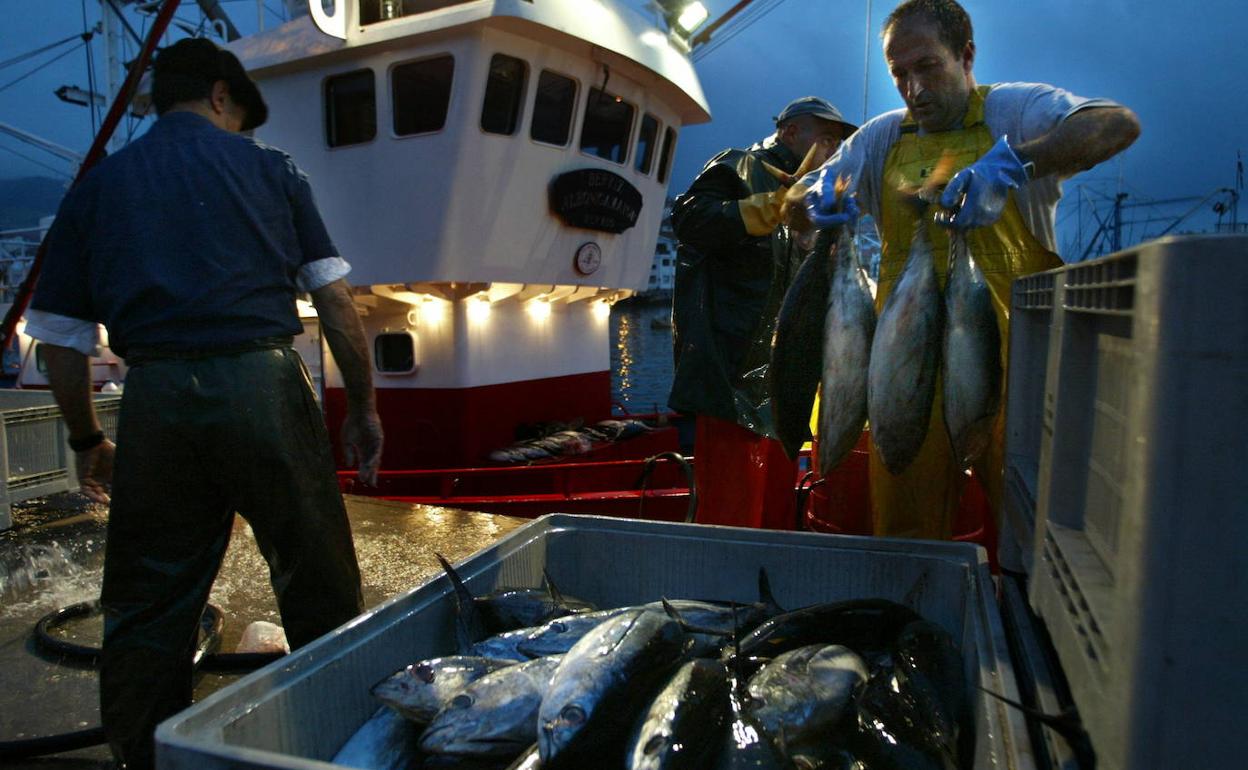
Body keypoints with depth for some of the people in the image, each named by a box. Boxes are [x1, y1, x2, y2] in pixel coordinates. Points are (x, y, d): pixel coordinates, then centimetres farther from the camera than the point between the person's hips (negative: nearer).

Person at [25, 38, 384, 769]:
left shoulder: (96, 187, 15)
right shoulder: (269, 167, 10)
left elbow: (62, 340, 14)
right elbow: (337, 300, 3)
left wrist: (88, 441, 25)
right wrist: (364, 407, 9)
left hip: (156, 398, 3)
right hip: (262, 380, -2)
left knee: (147, 607, 14)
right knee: (319, 591, 8)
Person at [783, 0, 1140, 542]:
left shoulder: (1015, 108, 2)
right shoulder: (882, 137, 15)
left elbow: (1121, 124, -15)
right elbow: (794, 207, 12)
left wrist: (1013, 163, -31)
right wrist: (818, 198, -12)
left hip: (1014, 353, -3)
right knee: (904, 527, 7)